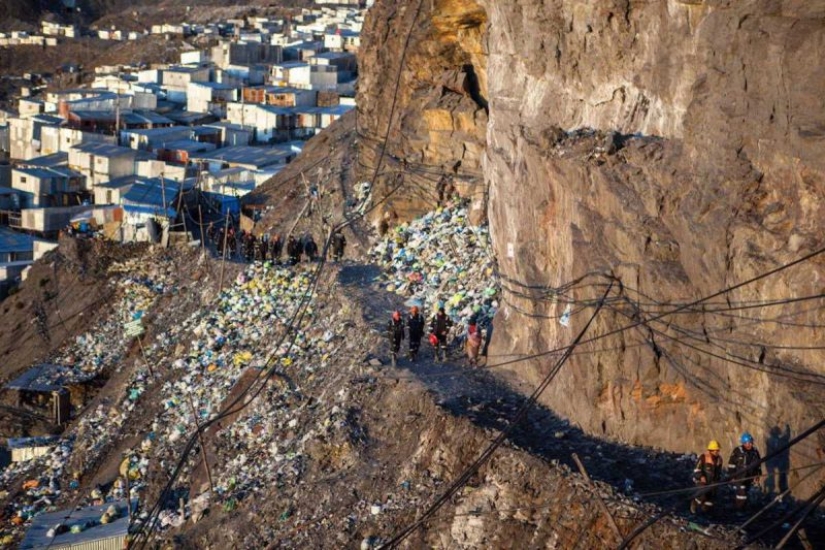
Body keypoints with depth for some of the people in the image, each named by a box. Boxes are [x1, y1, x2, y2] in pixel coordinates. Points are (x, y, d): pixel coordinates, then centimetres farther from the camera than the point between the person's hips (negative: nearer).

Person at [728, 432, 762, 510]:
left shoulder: (755, 452, 5)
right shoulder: (737, 451, -12)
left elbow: (758, 465, 16)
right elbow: (731, 464, -8)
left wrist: (757, 475, 11)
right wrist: (731, 476, -10)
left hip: (749, 477, 6)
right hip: (739, 477, -5)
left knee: (745, 492, 17)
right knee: (741, 492, -13)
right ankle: (739, 509, -1)